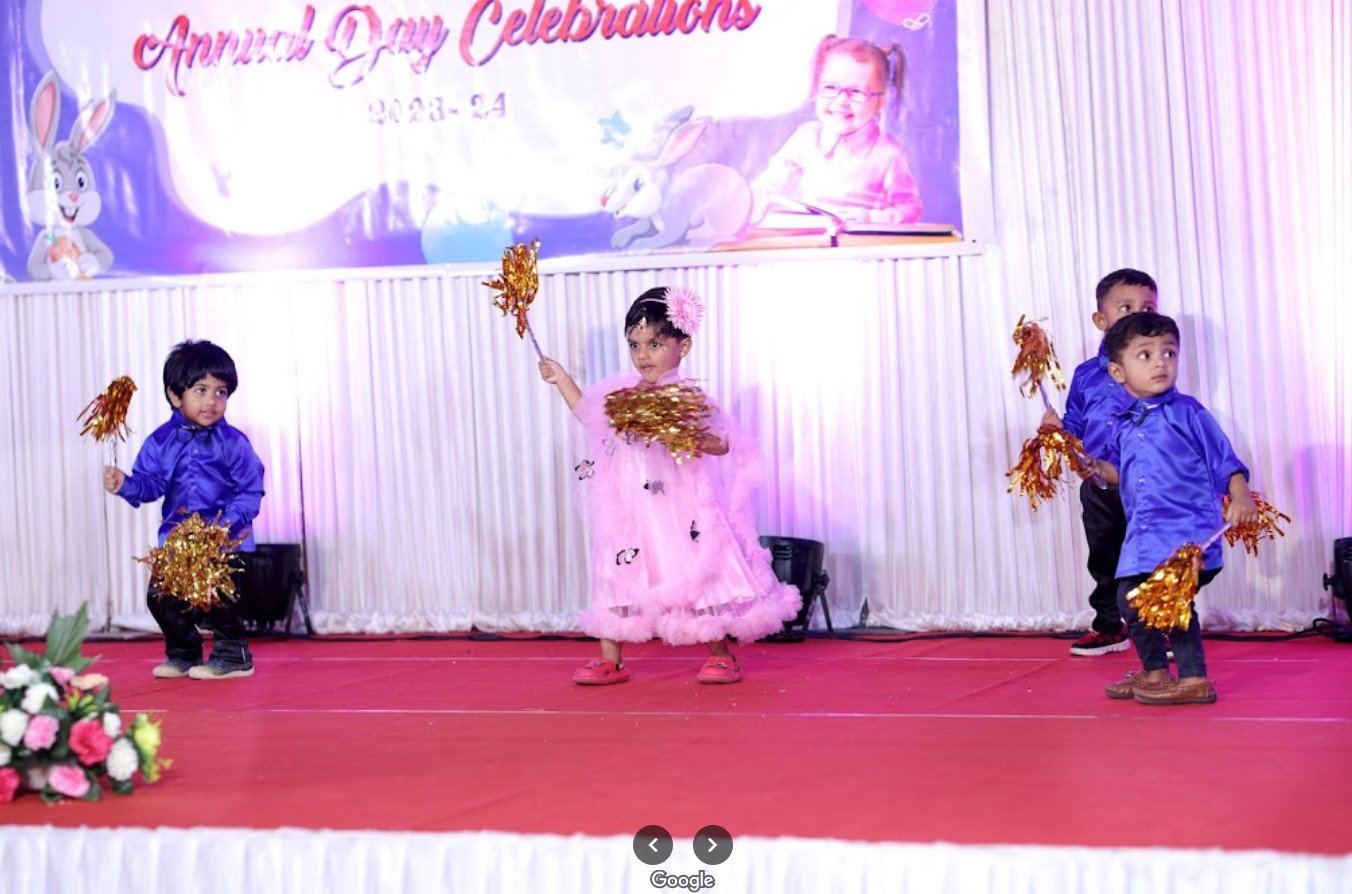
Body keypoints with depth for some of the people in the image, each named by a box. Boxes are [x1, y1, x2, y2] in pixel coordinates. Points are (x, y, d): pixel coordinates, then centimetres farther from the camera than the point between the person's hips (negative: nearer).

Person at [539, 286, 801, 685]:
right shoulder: (620, 391, 9)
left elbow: (722, 443, -11)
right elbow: (587, 412, 27)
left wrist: (694, 440, -30)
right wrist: (561, 378, 27)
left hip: (679, 505, -5)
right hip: (627, 506, 5)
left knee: (697, 572, -3)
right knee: (618, 573, 4)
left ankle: (722, 656, 8)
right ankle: (610, 660, 11)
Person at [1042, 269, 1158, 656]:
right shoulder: (1086, 374, 8)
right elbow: (1077, 428, 15)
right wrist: (1058, 428, -5)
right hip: (1099, 486, 4)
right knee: (1105, 561, 15)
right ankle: (1109, 627, 30)